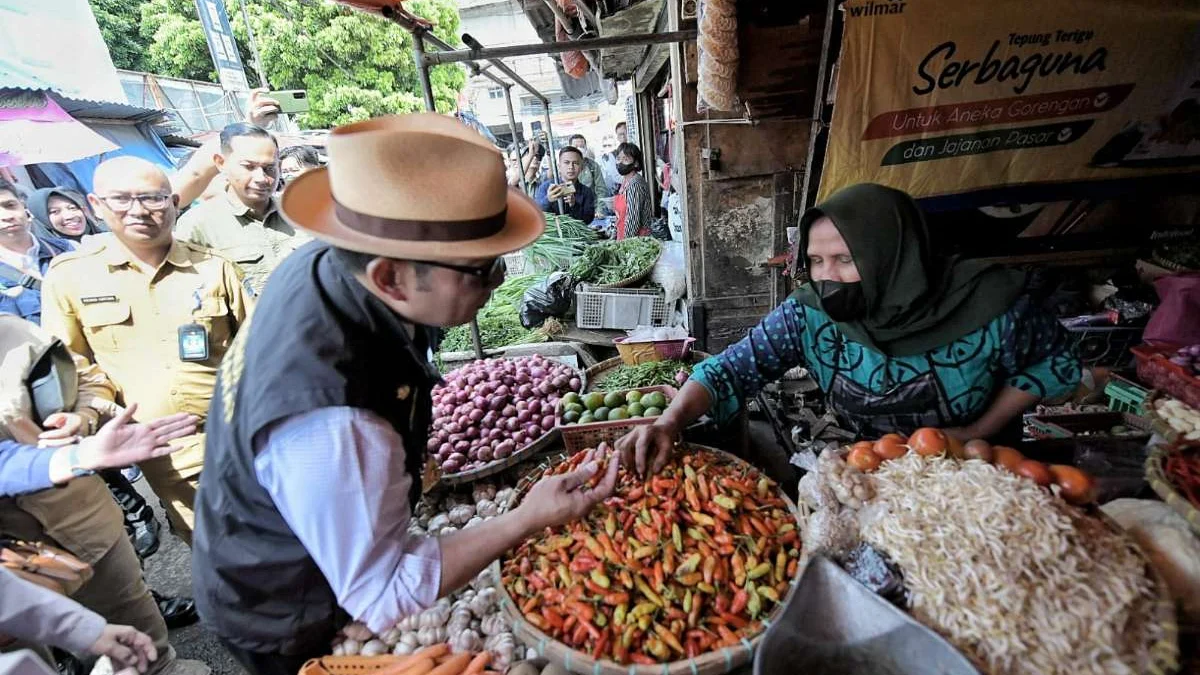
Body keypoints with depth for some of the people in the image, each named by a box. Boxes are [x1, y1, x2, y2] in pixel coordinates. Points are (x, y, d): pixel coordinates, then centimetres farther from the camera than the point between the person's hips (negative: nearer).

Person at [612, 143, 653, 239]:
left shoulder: (635, 185, -17)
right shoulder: (625, 181, 10)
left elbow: (633, 221, -20)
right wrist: (615, 236, 16)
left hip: (636, 238, -8)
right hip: (622, 239, 8)